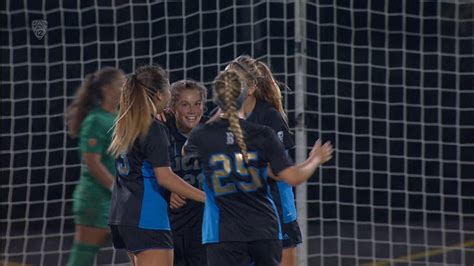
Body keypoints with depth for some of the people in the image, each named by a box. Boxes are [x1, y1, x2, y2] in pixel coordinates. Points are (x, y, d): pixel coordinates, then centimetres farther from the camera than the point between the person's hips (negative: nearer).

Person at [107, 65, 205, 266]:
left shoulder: (125, 125, 12)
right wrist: (206, 197, -19)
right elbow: (164, 177, -19)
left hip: (123, 215, 9)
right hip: (148, 219, -9)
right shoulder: (154, 129, -14)